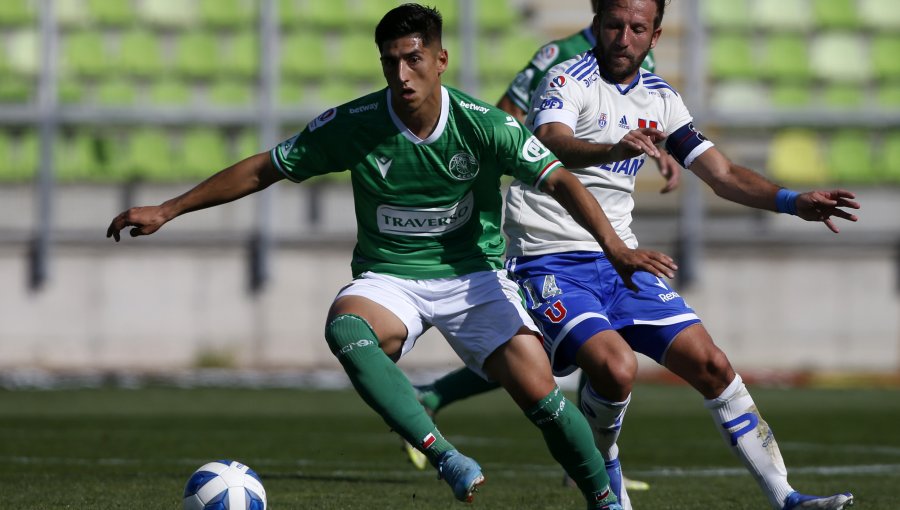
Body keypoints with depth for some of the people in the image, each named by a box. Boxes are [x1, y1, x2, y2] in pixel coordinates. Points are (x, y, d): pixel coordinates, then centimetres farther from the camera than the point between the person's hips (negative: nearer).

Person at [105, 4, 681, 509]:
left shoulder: (483, 124, -14)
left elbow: (558, 179, -17)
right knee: (345, 329, -36)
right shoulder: (352, 126, -12)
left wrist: (616, 247, -32)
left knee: (540, 395, -16)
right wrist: (166, 211, -3)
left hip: (472, 274, 0)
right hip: (389, 278, 0)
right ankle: (447, 459, -40)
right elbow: (261, 170, -2)